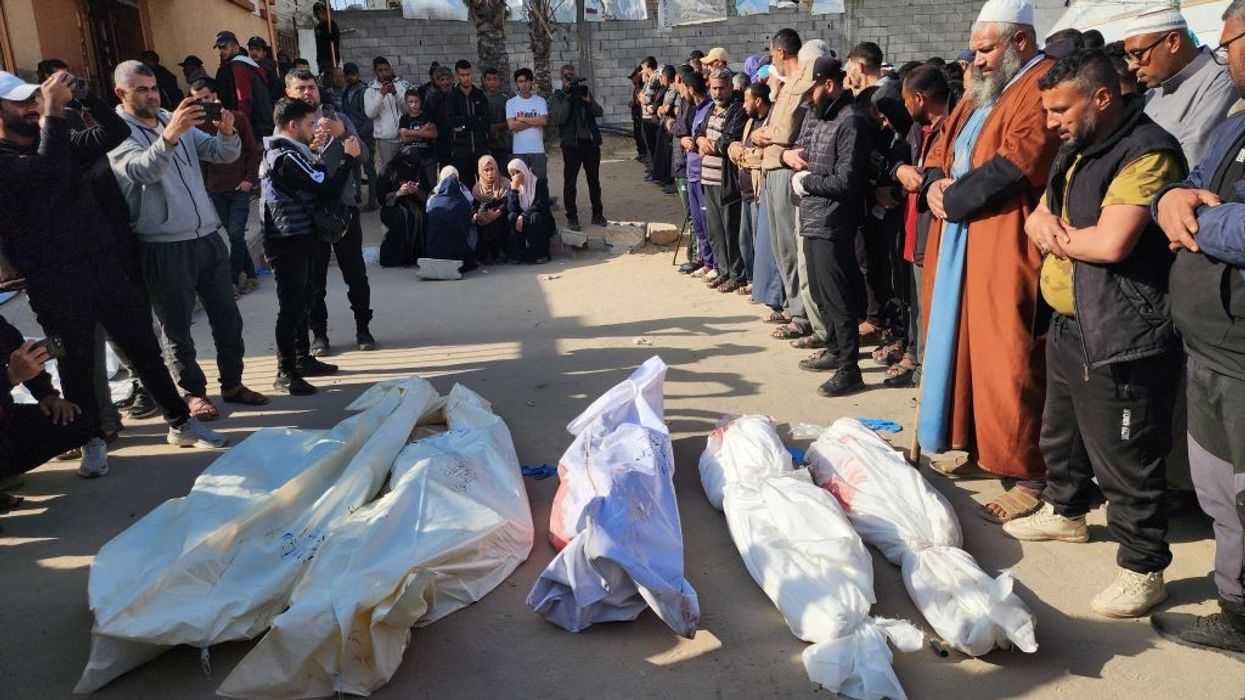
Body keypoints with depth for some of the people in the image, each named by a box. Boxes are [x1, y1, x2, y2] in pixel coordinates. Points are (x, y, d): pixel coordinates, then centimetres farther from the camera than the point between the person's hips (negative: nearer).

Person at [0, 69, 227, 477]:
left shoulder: (59, 142, 14)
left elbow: (116, 133, 9)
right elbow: (46, 173, -26)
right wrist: (53, 114, -22)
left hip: (105, 265, 6)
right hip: (56, 284, -6)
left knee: (144, 348, 10)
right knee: (77, 365, 6)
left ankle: (180, 423, 21)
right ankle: (92, 440, 23)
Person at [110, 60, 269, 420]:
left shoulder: (176, 120, 12)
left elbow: (224, 154, 4)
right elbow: (141, 171, -26)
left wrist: (227, 132, -19)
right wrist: (169, 136, -43)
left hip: (208, 237, 6)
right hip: (163, 248, -6)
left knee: (227, 318, 12)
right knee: (177, 327, 6)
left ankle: (232, 383, 26)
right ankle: (194, 392, 20)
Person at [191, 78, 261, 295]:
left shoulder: (238, 118, -1)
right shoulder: (198, 125, 1)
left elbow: (253, 151, 1)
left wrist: (249, 179, -7)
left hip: (240, 188, -2)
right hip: (215, 191, 2)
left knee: (236, 235, -9)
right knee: (234, 235, 9)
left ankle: (233, 280, -1)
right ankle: (250, 275, 21)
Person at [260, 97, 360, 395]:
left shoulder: (280, 153, 13)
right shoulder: (287, 158, -20)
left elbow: (316, 179, 19)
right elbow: (328, 192, -22)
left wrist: (318, 149, 14)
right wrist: (348, 158, -13)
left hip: (298, 240, 11)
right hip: (291, 244, -11)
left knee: (300, 302, 20)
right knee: (291, 307, -6)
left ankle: (302, 358, 33)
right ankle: (286, 373, 0)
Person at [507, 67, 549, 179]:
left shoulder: (540, 101, 5)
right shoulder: (511, 103, 3)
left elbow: (544, 121, -11)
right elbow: (512, 125, -10)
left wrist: (522, 119, -8)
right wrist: (535, 121, -7)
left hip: (538, 150, 1)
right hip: (519, 151, -1)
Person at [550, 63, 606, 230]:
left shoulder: (584, 91, 12)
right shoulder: (558, 96, 1)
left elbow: (599, 112, 3)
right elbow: (559, 118, -14)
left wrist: (588, 100, -14)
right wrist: (568, 97, -18)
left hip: (591, 141, 4)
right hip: (572, 143, -4)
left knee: (594, 181, 11)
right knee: (570, 182, 1)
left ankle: (597, 214, 21)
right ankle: (571, 217, 9)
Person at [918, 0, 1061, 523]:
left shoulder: (1043, 85, -10)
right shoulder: (982, 92, 20)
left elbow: (1017, 163, -20)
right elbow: (943, 148, 23)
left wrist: (954, 199, -10)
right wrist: (936, 182, 0)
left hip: (1007, 248, -9)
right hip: (960, 243, 10)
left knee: (1007, 359, -7)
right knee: (961, 342, 14)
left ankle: (1031, 476, 2)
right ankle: (973, 444, 28)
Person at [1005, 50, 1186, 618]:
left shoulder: (1147, 153, -18)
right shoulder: (1075, 151, 13)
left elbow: (1110, 243, -27)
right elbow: (1037, 221, 18)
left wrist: (1059, 234, -7)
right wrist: (1045, 223, -7)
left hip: (1121, 341, -10)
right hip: (1068, 327, 10)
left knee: (1124, 462, -2)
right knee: (1061, 434, 25)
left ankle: (1143, 569, 12)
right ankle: (1065, 512, 46)